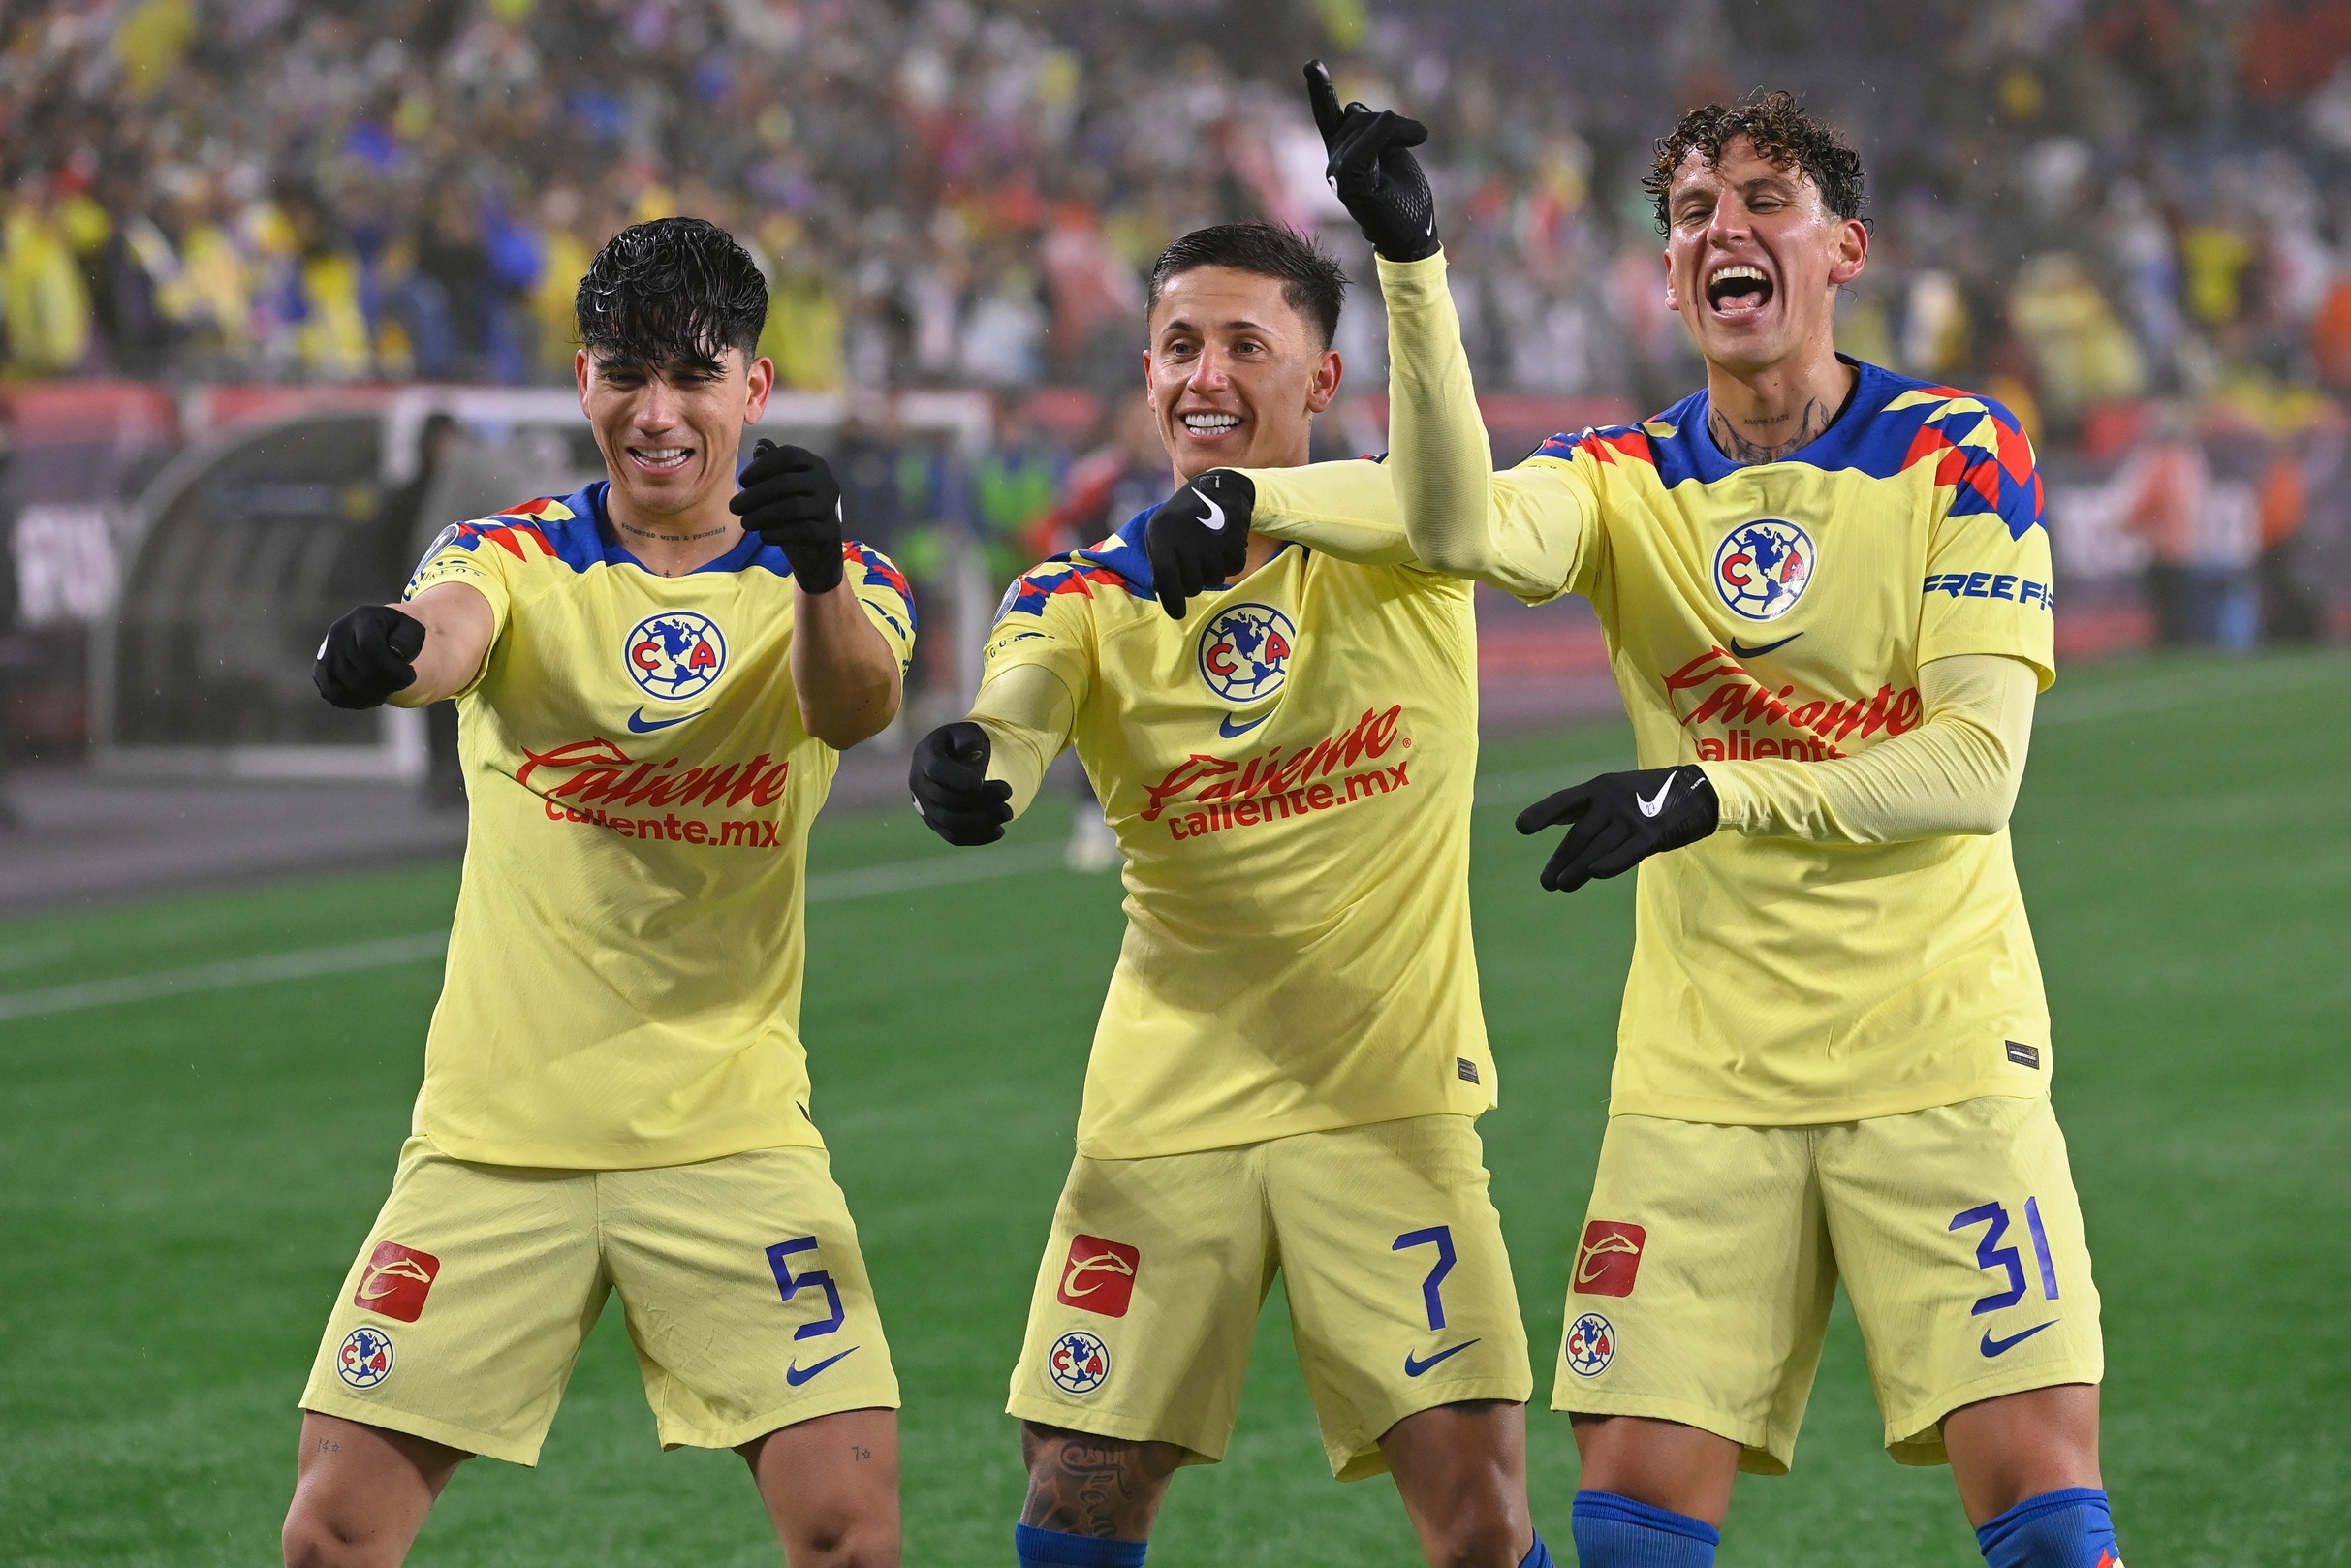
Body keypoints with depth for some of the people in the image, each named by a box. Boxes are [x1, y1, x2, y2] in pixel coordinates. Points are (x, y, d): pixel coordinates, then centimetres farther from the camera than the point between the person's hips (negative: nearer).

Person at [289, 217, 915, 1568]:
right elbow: (450, 629, -22)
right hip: (495, 1137, 0)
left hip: (732, 1137, 0)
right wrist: (387, 649, -47)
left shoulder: (840, 585, 2)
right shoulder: (518, 557, 1)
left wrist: (817, 576, -43)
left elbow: (855, 707, -21)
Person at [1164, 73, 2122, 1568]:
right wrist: (1413, 265, -33)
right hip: (1701, 1073, 2)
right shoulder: (1629, 481, 4)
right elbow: (1466, 523, -20)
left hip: (1940, 1052, -2)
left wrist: (1713, 795, -24)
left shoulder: (1961, 453, -3)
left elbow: (1977, 765, -12)